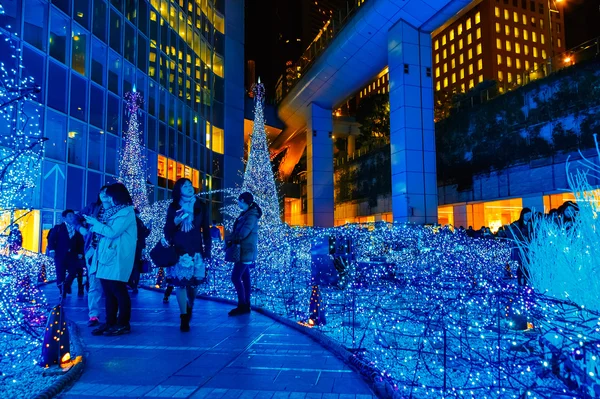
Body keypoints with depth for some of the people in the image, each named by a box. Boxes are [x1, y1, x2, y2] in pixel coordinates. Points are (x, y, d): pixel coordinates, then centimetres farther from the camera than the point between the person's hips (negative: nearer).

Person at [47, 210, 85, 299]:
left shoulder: (77, 230, 14)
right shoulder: (58, 228, 9)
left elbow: (81, 243, 11)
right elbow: (51, 239, -1)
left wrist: (80, 253, -1)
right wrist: (52, 250, -15)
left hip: (72, 256, 2)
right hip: (60, 255, -2)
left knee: (73, 272, -6)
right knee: (60, 275, 0)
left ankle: (66, 288, 18)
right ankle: (62, 292, 13)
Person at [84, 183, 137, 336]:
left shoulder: (126, 212, -9)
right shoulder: (113, 211, 18)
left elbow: (112, 232, -18)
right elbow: (105, 232, 16)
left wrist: (95, 223, -7)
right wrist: (94, 224, 2)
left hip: (117, 258, -8)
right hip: (106, 256, 9)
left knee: (118, 291, -4)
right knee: (108, 291, 9)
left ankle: (123, 324, 4)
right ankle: (110, 322, 16)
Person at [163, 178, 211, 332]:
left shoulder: (200, 206, 6)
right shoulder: (173, 207, 5)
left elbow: (206, 230, 5)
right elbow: (167, 229, 5)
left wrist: (207, 249, 1)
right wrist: (175, 221, -16)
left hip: (196, 251, 1)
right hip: (179, 251, -1)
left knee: (194, 283, 4)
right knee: (180, 283, -6)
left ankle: (190, 307, 32)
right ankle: (184, 318, 1)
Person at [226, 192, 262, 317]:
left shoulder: (251, 215, -17)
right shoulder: (245, 214, 12)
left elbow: (242, 234, -24)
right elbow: (237, 231, 14)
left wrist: (228, 239, -10)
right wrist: (231, 238, -4)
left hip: (245, 252, -9)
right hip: (244, 251, 9)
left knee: (235, 277, -9)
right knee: (244, 278, 11)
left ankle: (242, 306, -1)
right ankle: (245, 305, 18)